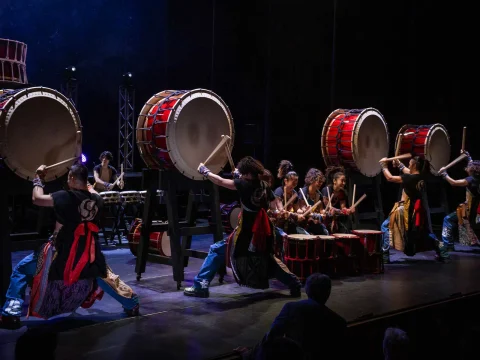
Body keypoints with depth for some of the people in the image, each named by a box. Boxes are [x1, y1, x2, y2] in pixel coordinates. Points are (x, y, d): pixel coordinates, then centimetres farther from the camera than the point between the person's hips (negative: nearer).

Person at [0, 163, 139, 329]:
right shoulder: (96, 199, 0)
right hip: (88, 252, 5)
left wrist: (39, 178, 4)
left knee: (22, 270, 7)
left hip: (63, 251, -5)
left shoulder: (65, 196, -15)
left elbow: (37, 199, -9)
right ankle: (132, 304, 36)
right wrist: (85, 183, 32)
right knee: (102, 275, 29)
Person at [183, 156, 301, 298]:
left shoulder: (245, 184, -14)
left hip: (247, 232, -6)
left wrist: (205, 171, 3)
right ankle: (294, 284, 26)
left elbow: (220, 181, -10)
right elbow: (275, 206, 9)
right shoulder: (264, 186, 4)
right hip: (262, 231, 7)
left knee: (217, 250, 2)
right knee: (266, 259, 28)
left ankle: (200, 285, -3)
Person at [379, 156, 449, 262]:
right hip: (418, 211, 8)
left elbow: (390, 178, -16)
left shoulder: (411, 178, -20)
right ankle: (442, 253, 27)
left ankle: (385, 255, -6)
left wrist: (384, 165, -3)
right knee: (426, 233, 24)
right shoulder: (420, 177, 3)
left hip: (408, 212, -8)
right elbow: (408, 172, 26)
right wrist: (399, 164, 30)